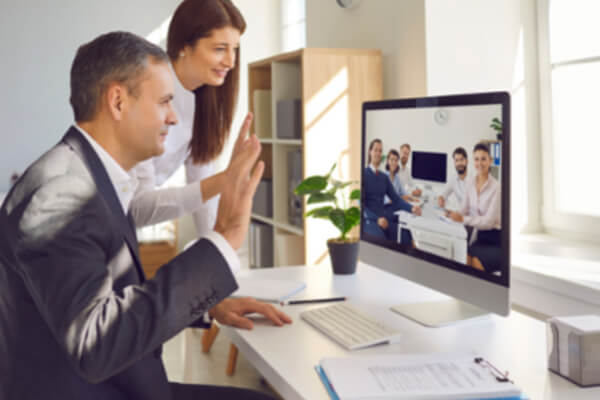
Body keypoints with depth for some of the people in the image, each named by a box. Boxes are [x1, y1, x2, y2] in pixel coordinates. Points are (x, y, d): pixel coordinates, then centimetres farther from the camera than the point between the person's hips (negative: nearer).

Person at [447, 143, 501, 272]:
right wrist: (452, 213, -11)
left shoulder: (496, 187, -14)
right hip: (479, 236, 5)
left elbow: (489, 220, -17)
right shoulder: (470, 184, 5)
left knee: (476, 262, -27)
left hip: (495, 241, -5)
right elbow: (465, 209, 10)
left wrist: (463, 219, -24)